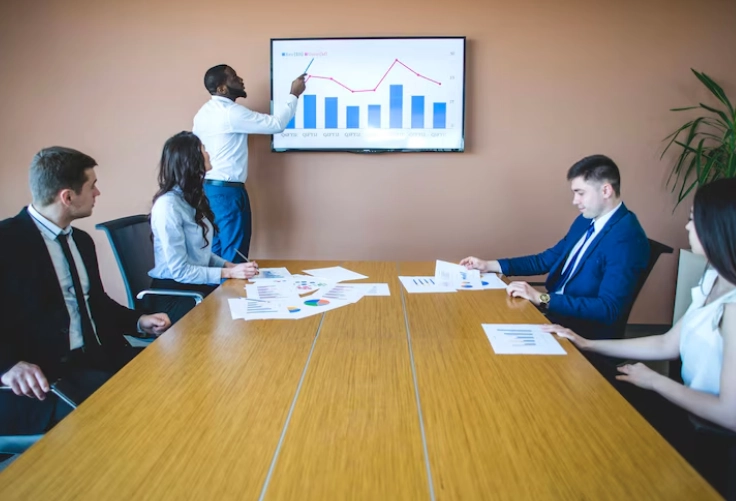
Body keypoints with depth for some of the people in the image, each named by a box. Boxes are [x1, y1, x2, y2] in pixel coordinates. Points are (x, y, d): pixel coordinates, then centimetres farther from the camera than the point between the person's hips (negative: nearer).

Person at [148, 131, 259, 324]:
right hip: (173, 293, -8)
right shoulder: (168, 205, -18)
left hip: (197, 285, 8)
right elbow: (179, 271, -19)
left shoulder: (193, 198, 10)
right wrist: (229, 273, -19)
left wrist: (231, 265, -4)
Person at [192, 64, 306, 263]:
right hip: (227, 191, -9)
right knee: (234, 255, -1)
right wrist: (294, 95, -2)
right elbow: (276, 124, -14)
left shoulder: (203, 113, 11)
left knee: (214, 250, 15)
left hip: (206, 188, 9)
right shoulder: (231, 112, -17)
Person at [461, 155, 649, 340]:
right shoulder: (586, 220, 7)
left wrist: (542, 299, -30)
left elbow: (608, 309, -27)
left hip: (585, 333, -8)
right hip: (555, 311, 8)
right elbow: (546, 260, 14)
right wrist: (489, 265, 7)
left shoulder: (627, 239, -21)